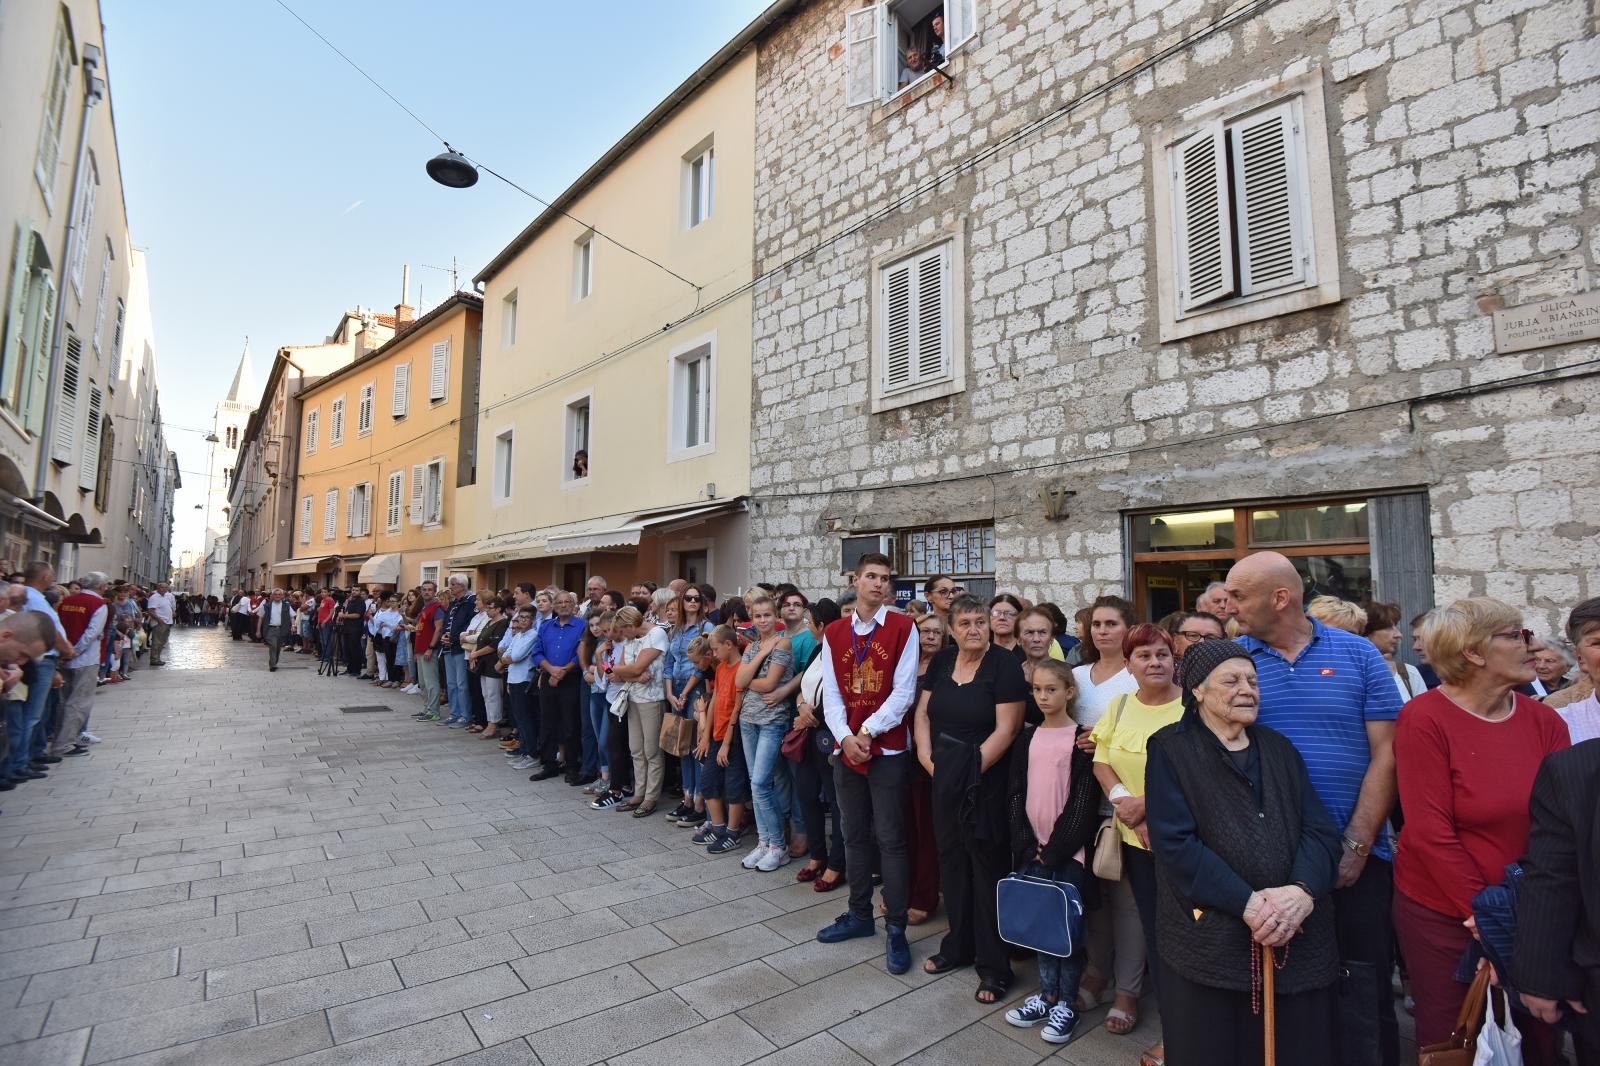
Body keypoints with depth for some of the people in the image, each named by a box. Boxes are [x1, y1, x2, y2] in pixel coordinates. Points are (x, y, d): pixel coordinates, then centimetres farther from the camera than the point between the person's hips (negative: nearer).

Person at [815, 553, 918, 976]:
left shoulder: (902, 628, -6)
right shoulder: (833, 633, 5)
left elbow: (903, 692, -10)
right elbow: (831, 693, 2)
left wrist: (868, 731, -14)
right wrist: (845, 736, -12)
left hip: (887, 748, -4)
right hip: (847, 747, 4)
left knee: (890, 839, 2)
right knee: (854, 835, 16)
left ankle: (896, 929, 16)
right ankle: (860, 914, 32)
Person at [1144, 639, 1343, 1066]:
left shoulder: (1279, 748, 10)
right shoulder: (1170, 749, -5)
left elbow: (1320, 830, 2)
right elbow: (1174, 843, -12)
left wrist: (1303, 890, -16)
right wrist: (1246, 902, -20)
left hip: (1298, 939, 4)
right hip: (1209, 941, -4)